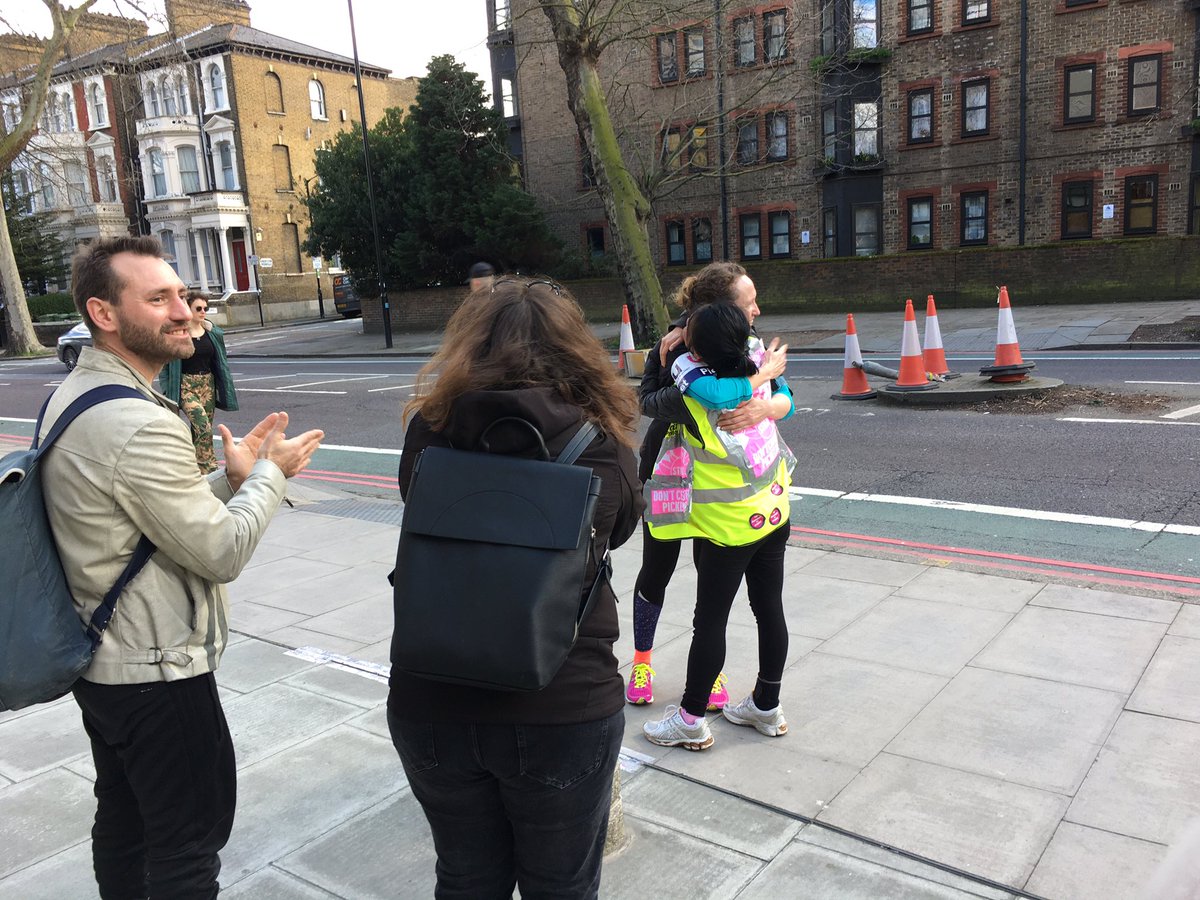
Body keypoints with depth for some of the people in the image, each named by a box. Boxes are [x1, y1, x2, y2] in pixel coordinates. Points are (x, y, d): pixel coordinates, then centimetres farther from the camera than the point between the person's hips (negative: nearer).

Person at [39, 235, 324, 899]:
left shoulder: (72, 396, 5)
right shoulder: (136, 423, -27)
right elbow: (222, 553, -22)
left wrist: (232, 479, 1)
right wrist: (270, 472, -8)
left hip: (99, 662, 10)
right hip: (156, 673, -10)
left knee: (123, 819, 24)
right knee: (190, 833, 8)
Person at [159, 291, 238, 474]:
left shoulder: (213, 332, 7)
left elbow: (221, 361, 14)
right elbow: (165, 365, -2)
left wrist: (225, 388, 12)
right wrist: (166, 391, -4)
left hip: (208, 384, 5)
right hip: (186, 385, -5)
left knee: (203, 429, 8)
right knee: (204, 426, -19)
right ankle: (209, 469, -15)